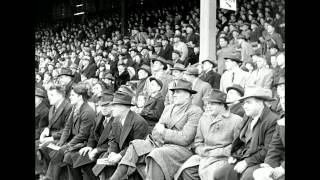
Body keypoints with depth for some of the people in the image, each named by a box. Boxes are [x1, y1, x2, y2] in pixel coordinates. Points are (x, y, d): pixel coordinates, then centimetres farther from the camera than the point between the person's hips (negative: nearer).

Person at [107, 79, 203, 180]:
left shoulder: (195, 111, -4)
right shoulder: (168, 108, 20)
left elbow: (185, 139, -13)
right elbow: (156, 131, 16)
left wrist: (163, 132, -5)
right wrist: (159, 128, -9)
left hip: (181, 148, -7)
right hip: (160, 145, 8)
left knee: (157, 155, -35)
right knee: (135, 146, -10)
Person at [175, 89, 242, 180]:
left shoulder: (236, 120, -1)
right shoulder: (203, 119, 19)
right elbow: (198, 141, 23)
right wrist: (202, 151, 2)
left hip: (222, 158, -5)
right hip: (203, 156, 5)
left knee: (210, 172, -33)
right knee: (187, 170, -21)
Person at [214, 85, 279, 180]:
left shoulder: (273, 120, -13)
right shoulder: (247, 117, 14)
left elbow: (267, 150, -17)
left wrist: (247, 162, -17)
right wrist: (234, 155, 6)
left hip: (260, 161, -8)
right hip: (242, 158, 8)